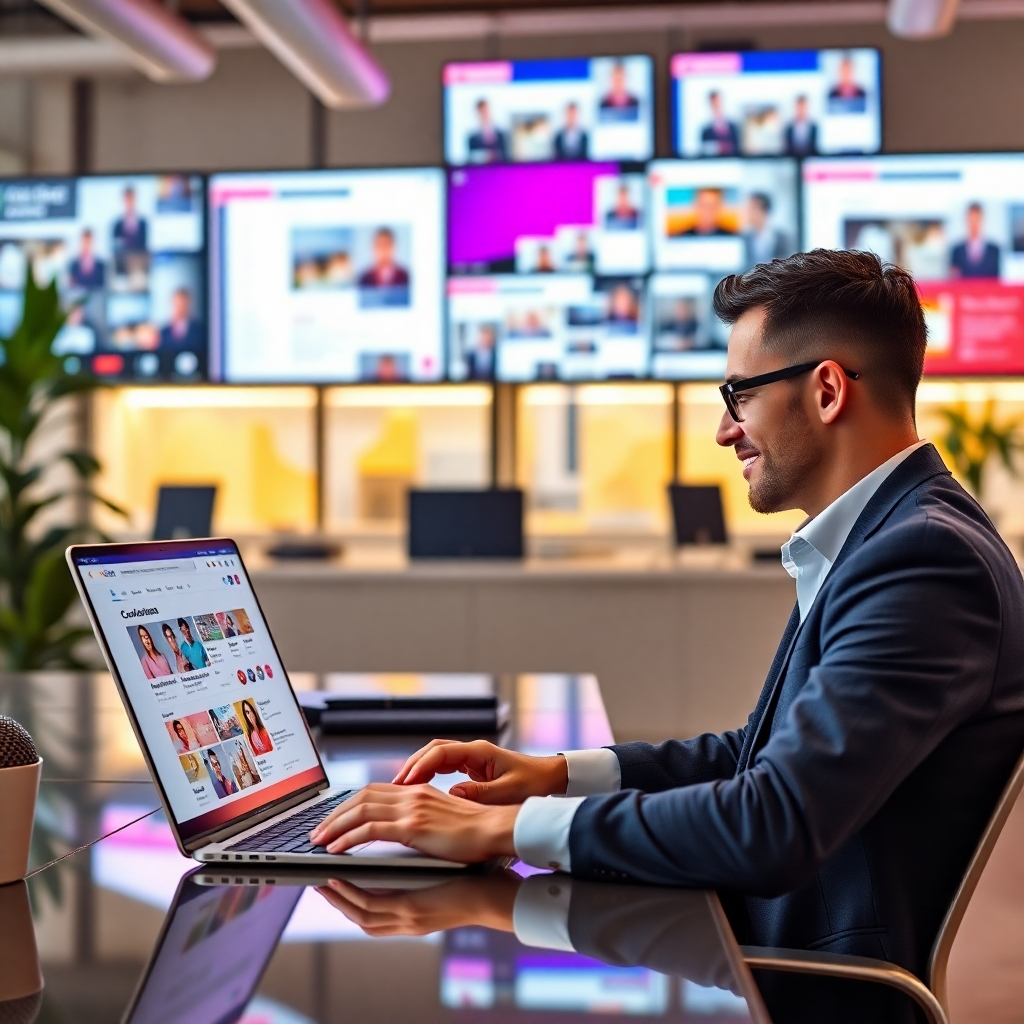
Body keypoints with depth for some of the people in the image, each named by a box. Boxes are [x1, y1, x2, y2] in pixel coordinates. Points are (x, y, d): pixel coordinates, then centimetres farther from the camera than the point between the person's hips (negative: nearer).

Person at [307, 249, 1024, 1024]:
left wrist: (503, 827, -23)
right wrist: (561, 773, 7)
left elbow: (773, 827, -29)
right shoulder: (883, 536, 12)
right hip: (768, 945, 9)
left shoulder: (927, 559, -21)